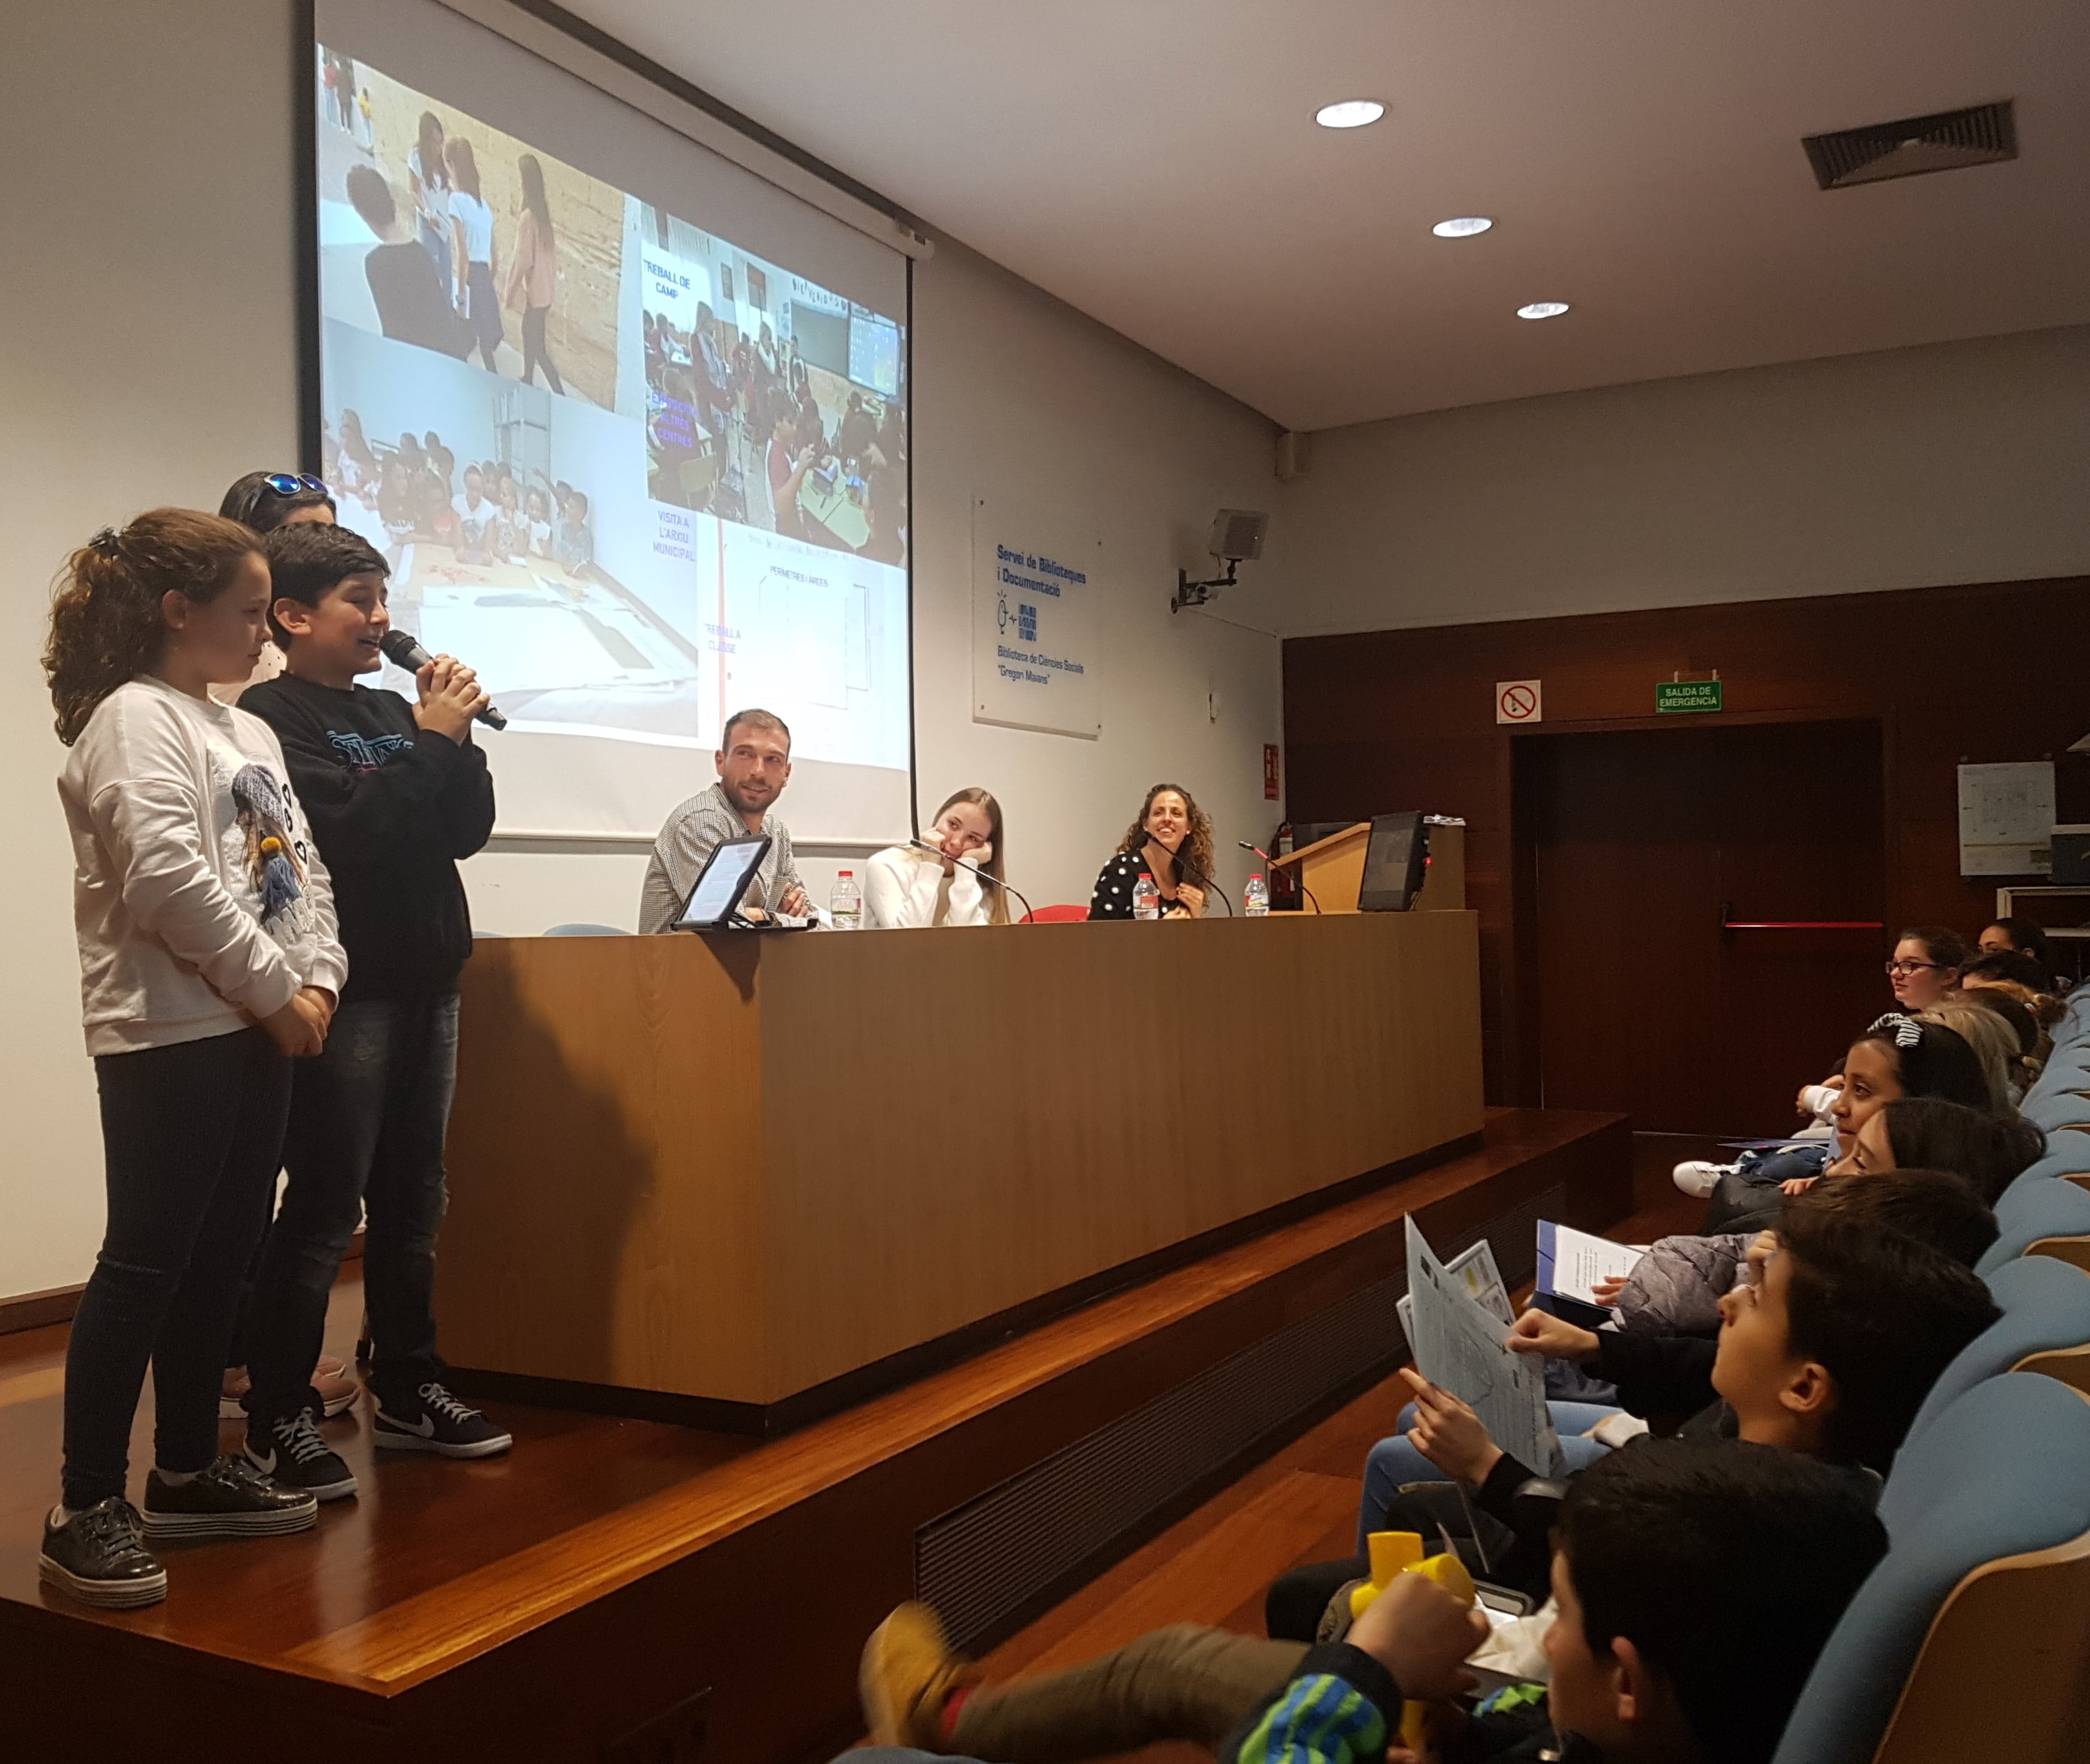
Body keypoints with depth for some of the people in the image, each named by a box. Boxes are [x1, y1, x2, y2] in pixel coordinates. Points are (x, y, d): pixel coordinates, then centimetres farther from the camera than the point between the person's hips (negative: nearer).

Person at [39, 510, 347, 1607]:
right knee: (145, 1267, -6)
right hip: (170, 1036, -8)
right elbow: (167, 877, -20)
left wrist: (316, 981, 1)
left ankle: (187, 1472, 25)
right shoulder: (134, 718, -8)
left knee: (219, 1261, 13)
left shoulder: (250, 734, 19)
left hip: (257, 1031, 9)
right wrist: (275, 990, -14)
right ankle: (85, 1510, 2)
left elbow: (303, 870, 16)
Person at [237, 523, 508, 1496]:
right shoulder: (271, 718, -7)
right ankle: (279, 1418, 5)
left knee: (413, 1198, 12)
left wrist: (455, 738, -1)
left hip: (425, 979, 7)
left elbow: (467, 830, 12)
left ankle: (407, 1389, 22)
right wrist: (430, 741, -12)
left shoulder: (393, 711, 15)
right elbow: (346, 830, -20)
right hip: (345, 988, -7)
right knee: (325, 1207, -5)